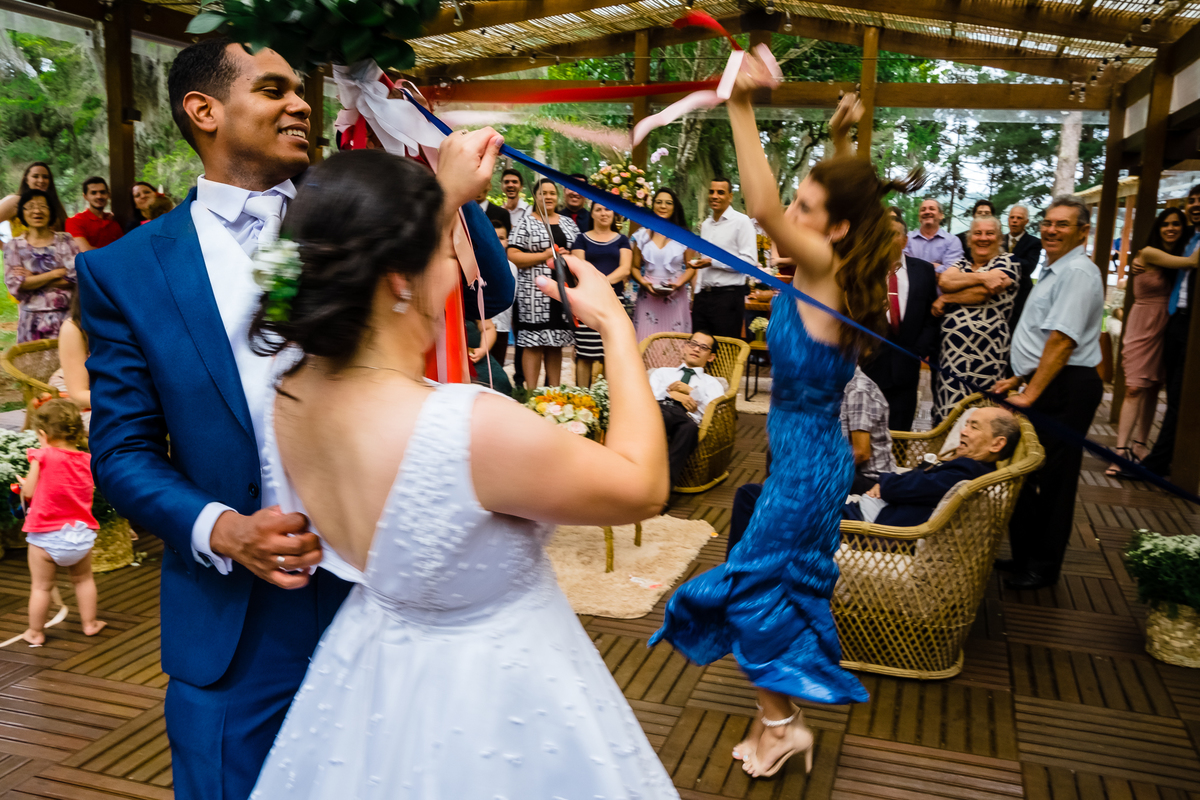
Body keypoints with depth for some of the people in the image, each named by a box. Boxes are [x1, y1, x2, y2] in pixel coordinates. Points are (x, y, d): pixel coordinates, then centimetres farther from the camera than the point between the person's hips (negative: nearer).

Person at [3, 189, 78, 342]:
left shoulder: (65, 240, 4)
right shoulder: (14, 246, 6)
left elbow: (76, 277, -7)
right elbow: (14, 284, -5)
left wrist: (34, 279, -8)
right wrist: (56, 274, -9)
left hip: (65, 317, 0)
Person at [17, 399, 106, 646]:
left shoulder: (42, 456, -14)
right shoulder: (87, 459, -1)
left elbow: (29, 492, -7)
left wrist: (23, 484, 14)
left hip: (46, 535, -4)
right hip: (80, 533, 4)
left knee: (41, 586, 11)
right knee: (83, 579, 22)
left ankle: (35, 632, 24)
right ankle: (90, 623, 30)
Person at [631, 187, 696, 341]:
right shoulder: (642, 235, 10)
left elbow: (690, 268, 6)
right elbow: (635, 267, 10)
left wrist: (678, 283, -12)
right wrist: (643, 282, -9)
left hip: (675, 298, -1)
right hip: (648, 298, 1)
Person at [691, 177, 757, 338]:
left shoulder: (741, 221, -5)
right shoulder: (705, 224, 16)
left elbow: (750, 261, -14)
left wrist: (713, 262, -17)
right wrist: (697, 293, 16)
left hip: (728, 296, -6)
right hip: (703, 295, 7)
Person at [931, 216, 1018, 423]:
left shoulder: (1007, 261, 4)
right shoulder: (961, 264, 18)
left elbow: (982, 293, -12)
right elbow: (944, 281, -6)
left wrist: (945, 300, -2)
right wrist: (981, 276, -16)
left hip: (985, 354, -5)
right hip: (950, 351, 5)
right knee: (946, 416, 5)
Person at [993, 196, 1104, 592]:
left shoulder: (1078, 273, -14)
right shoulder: (1054, 272, 19)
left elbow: (1062, 340, -22)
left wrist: (1031, 393, -22)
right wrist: (1019, 378, 19)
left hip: (1065, 390, -10)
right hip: (1043, 384, 10)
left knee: (1053, 480, -1)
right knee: (1025, 474, 14)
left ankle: (1043, 568, 10)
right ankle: (1025, 555, 25)